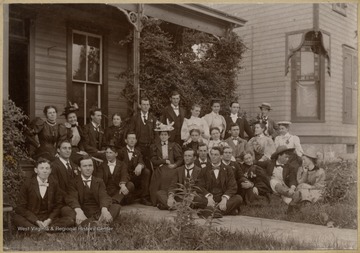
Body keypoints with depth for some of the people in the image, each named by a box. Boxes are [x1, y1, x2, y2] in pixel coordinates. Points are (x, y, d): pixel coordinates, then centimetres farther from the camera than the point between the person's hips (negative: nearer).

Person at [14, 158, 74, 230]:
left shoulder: (54, 184, 6)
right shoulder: (27, 184, 0)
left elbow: (58, 205, 9)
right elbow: (21, 207, -2)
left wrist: (49, 220, -9)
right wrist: (37, 221, -14)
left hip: (49, 220, 2)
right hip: (31, 219, -2)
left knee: (70, 220, -23)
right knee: (16, 218, -33)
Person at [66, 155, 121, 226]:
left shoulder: (99, 182, 15)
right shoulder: (74, 183, 10)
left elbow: (103, 196, -4)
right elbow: (72, 199, -10)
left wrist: (104, 209, -30)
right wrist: (79, 211, -35)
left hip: (98, 214, 2)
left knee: (116, 206, -25)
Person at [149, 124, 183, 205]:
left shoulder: (173, 146, 19)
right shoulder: (155, 146, 17)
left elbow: (180, 159, 10)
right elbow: (153, 161, 5)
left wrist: (175, 165, -10)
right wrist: (164, 161, -6)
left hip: (171, 169, 0)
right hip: (159, 170, 0)